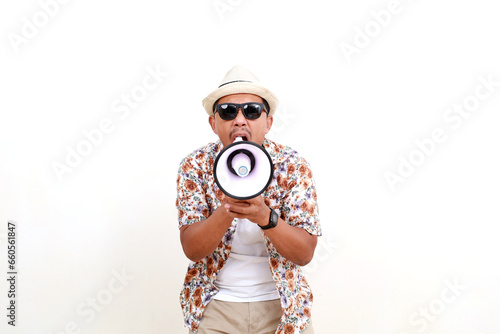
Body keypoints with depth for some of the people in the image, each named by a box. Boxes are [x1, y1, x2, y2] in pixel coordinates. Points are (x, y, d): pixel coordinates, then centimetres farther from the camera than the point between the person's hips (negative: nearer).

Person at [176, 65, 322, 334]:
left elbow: (305, 254, -14)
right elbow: (191, 249, -14)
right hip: (215, 304, 0)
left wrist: (265, 217, -33)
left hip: (280, 304, 0)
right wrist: (226, 211, -32)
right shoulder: (195, 166, -8)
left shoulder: (293, 166, -10)